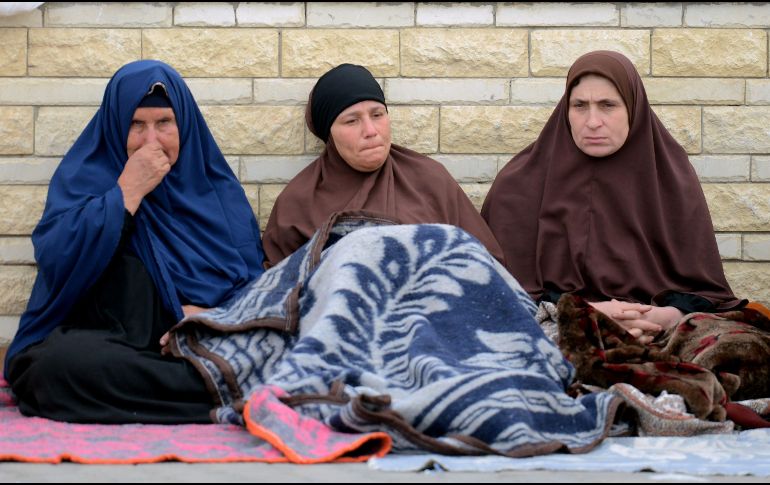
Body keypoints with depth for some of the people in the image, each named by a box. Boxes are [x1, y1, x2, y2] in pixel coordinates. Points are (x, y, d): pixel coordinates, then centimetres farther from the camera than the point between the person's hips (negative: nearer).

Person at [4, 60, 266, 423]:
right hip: (105, 345, 0)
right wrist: (128, 191, -7)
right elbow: (57, 264, -8)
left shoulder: (216, 186, 16)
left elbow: (252, 278, 10)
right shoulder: (82, 178, 10)